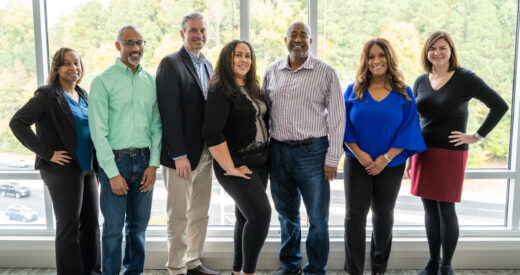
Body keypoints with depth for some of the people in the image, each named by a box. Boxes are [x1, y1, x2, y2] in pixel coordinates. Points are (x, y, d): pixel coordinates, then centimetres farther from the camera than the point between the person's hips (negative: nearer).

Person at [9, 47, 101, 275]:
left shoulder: (83, 95, 12)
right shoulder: (47, 95, -8)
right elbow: (17, 123, -16)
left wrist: (97, 165, 11)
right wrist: (47, 153, -18)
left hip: (87, 169, 7)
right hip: (63, 171, -7)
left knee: (91, 224, 13)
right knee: (69, 228, 2)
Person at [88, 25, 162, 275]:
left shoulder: (150, 80, 9)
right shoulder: (103, 81, -5)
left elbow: (156, 125, 9)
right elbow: (98, 132, -8)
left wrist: (153, 164, -1)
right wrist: (113, 173, -12)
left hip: (144, 160, 4)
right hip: (115, 160, -4)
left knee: (139, 224, 13)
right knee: (114, 227, 3)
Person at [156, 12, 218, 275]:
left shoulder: (207, 65, 13)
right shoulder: (170, 63, -10)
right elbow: (170, 112, -16)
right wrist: (179, 155, -19)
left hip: (205, 152, 7)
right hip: (181, 154, -7)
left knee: (200, 213, 15)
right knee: (179, 215, 5)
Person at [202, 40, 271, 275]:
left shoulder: (252, 89, 12)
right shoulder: (220, 91, -13)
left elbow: (263, 119, 20)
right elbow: (212, 133, -22)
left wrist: (266, 154, 11)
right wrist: (230, 168, -19)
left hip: (260, 163, 8)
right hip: (238, 165, -8)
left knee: (246, 217, 14)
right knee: (261, 213, -16)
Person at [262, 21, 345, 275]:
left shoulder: (326, 72, -2)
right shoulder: (271, 72, 8)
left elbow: (337, 117, -3)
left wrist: (332, 158, -8)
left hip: (312, 151, -3)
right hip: (278, 151, 4)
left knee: (318, 217, 4)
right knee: (286, 214, 16)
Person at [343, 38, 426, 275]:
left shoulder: (403, 93, 0)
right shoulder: (354, 90, 1)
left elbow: (408, 129, -4)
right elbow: (344, 125, -2)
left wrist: (386, 158, -14)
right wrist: (359, 153, -14)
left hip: (390, 165, 1)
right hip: (357, 163, 0)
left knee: (383, 215, 13)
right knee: (355, 215, 0)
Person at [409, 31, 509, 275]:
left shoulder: (464, 79, -6)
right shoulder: (421, 82, 8)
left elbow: (499, 106, -6)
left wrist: (476, 136, -8)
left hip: (451, 154, -4)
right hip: (424, 152, 5)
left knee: (446, 210, 2)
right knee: (429, 209, 11)